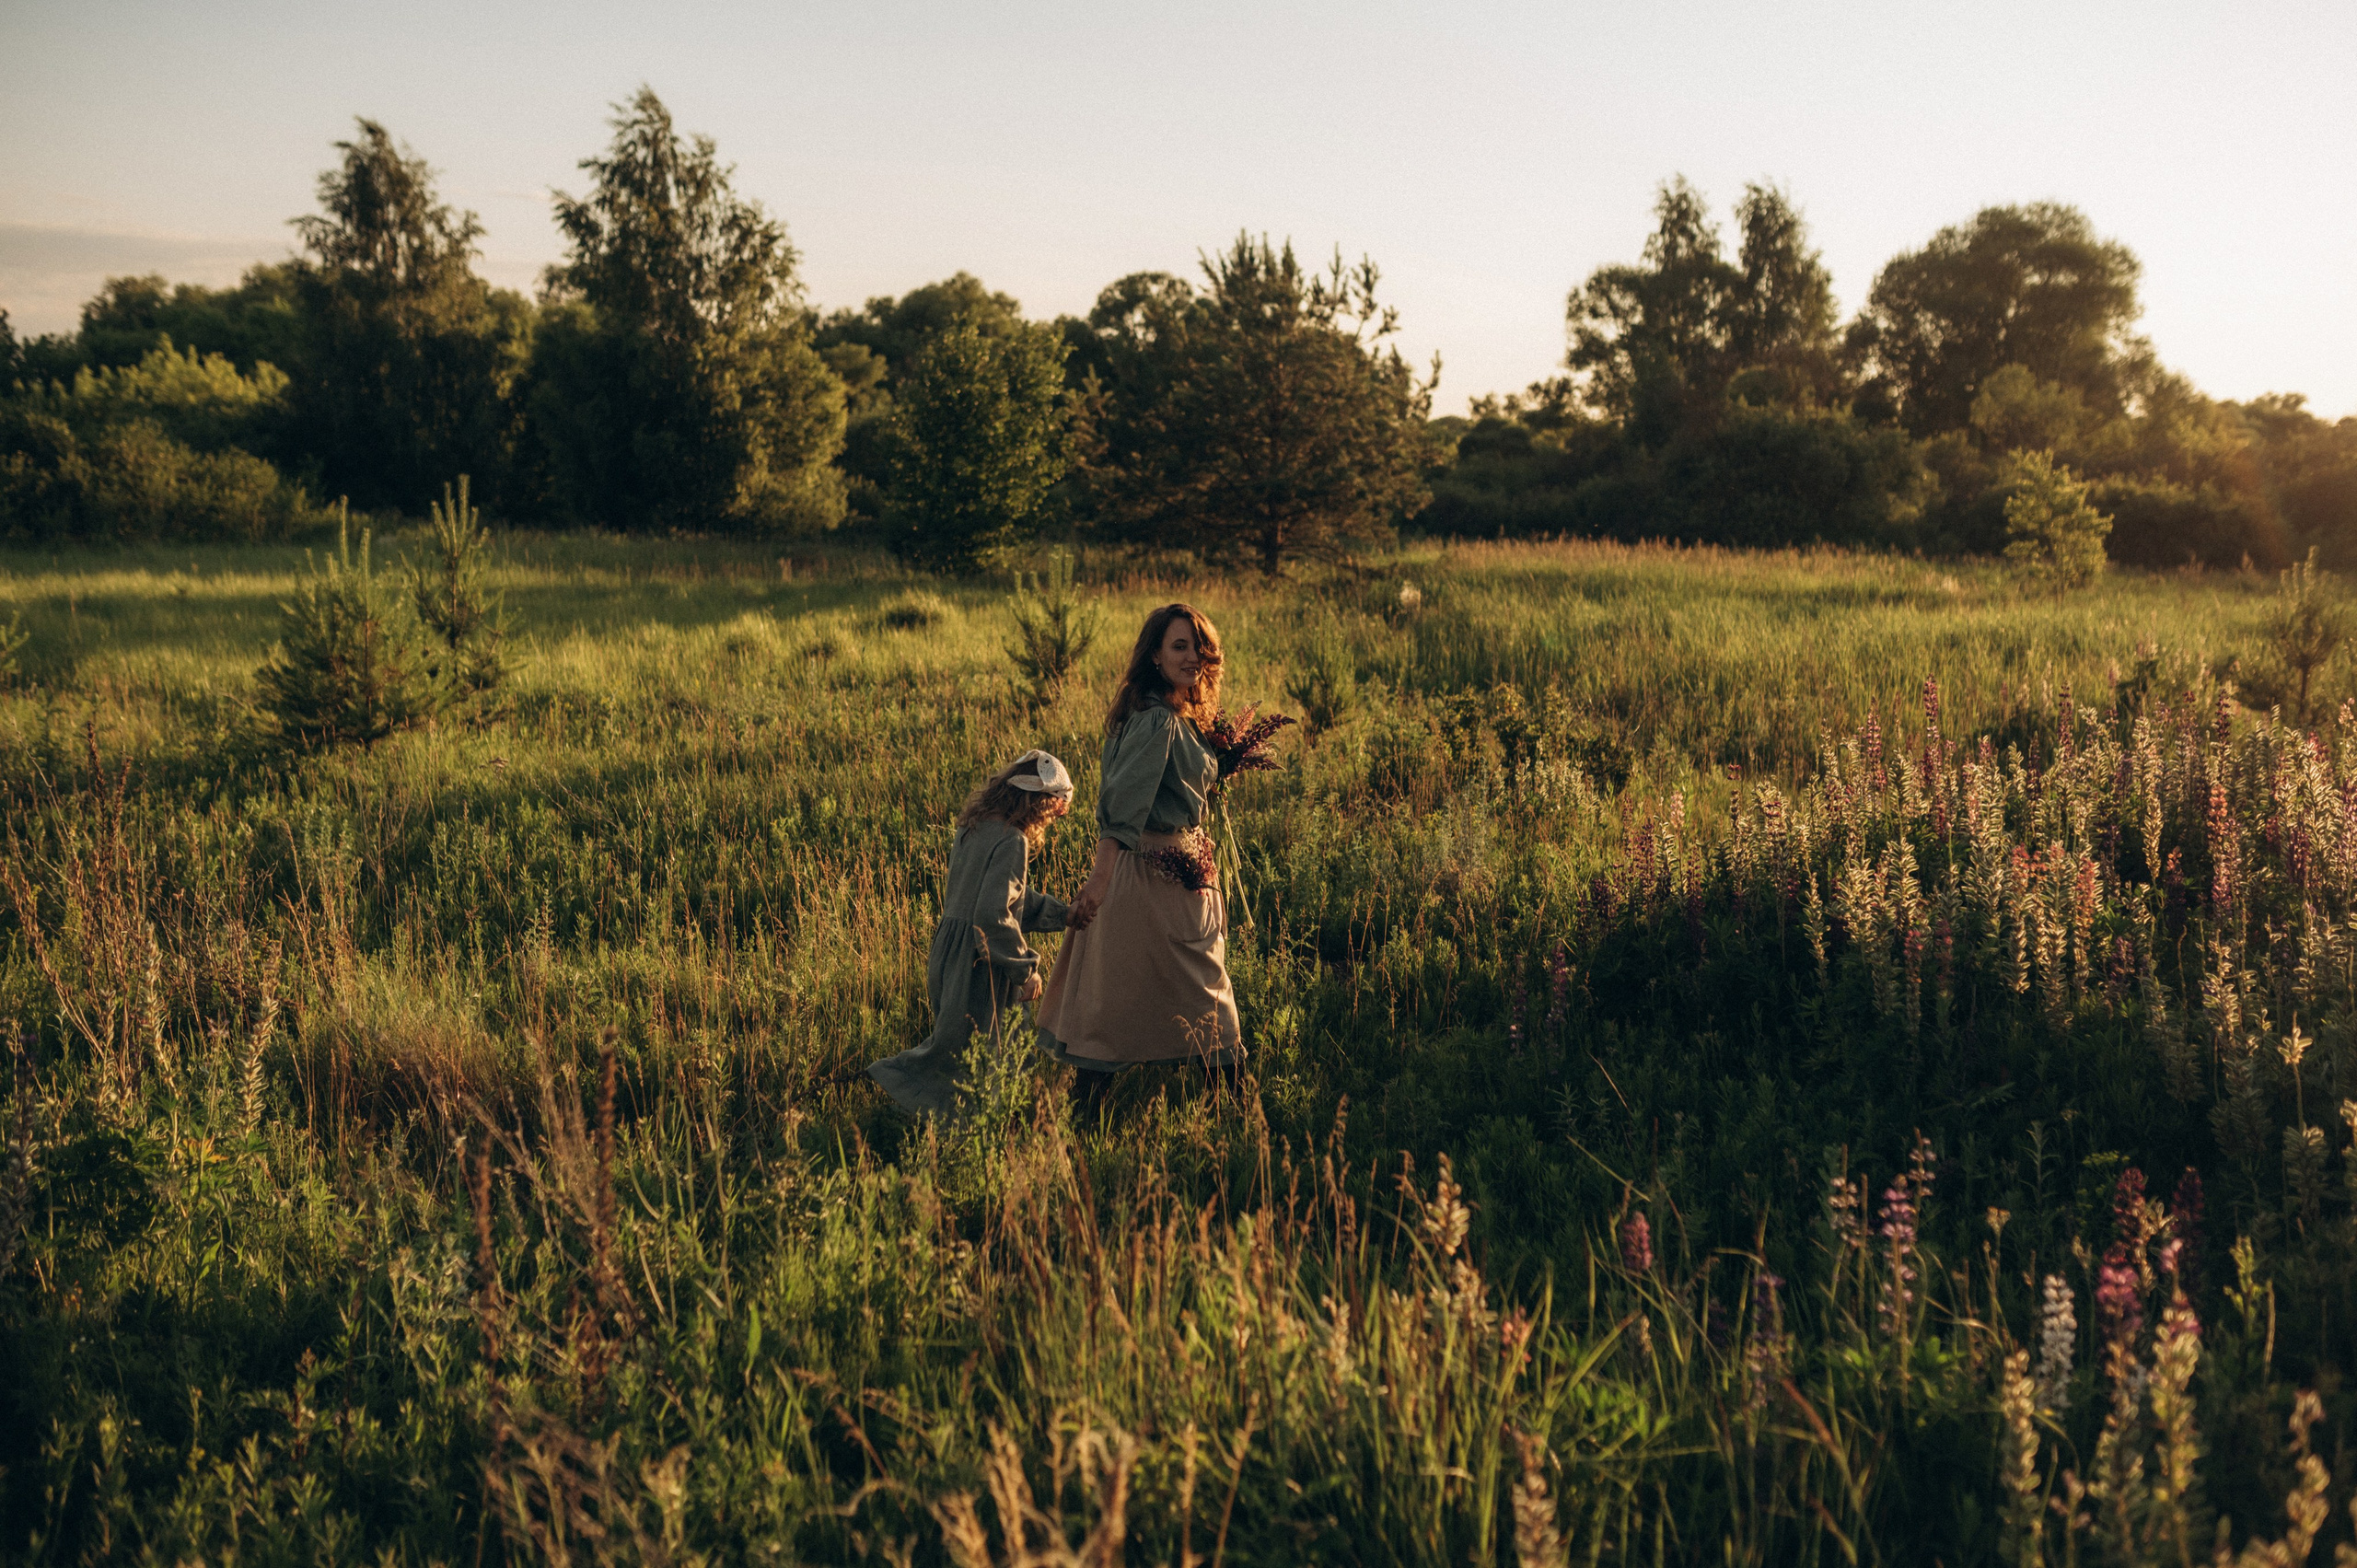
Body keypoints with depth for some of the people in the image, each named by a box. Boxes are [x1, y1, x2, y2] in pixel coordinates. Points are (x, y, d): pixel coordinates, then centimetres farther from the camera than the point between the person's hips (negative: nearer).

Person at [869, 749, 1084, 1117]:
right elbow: (993, 913, -26)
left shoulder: (974, 828, 9)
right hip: (977, 963, -9)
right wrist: (1025, 968, -17)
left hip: (950, 951, 9)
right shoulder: (1011, 841, -19)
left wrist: (1060, 914, 17)